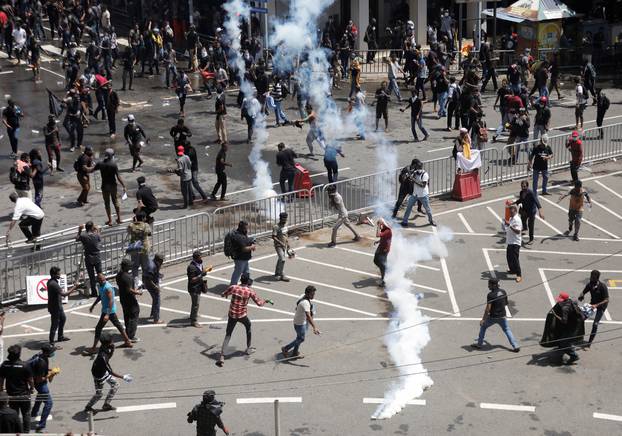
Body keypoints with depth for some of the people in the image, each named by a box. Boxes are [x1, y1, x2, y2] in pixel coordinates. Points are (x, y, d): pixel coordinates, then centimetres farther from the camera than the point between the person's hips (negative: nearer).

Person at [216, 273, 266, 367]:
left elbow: (223, 295, 5)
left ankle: (221, 357, -7)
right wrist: (264, 301, 16)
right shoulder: (250, 291, -12)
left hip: (232, 315, 1)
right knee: (248, 327, 31)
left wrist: (230, 293, 26)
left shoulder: (233, 287, -8)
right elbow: (259, 303, -5)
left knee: (228, 335, 6)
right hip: (242, 315, -1)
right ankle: (248, 349, 42)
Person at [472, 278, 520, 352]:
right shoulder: (503, 292, 0)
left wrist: (483, 319, -16)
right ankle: (515, 346, 5)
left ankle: (479, 344, 22)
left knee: (483, 326, 18)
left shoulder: (490, 295, -18)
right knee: (507, 330, 15)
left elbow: (488, 308, -20)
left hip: (493, 317, -4)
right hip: (502, 316, 4)